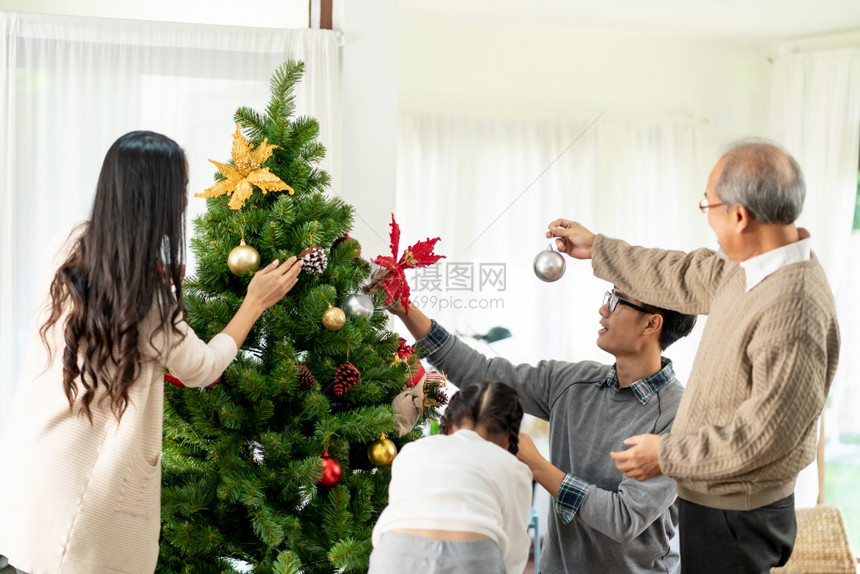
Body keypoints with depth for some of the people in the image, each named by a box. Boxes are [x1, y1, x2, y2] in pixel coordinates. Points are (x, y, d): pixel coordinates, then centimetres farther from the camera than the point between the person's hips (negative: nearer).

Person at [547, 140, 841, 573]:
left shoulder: (793, 309, -30)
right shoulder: (752, 269, 0)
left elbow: (769, 429, -29)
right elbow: (688, 279, 19)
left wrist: (667, 455, -18)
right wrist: (596, 249, 26)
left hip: (734, 518, -9)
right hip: (714, 499, 9)